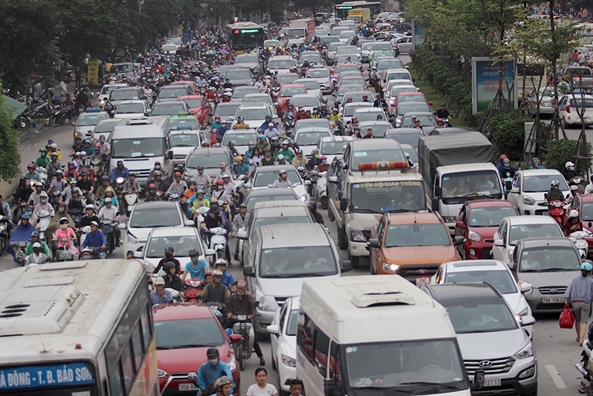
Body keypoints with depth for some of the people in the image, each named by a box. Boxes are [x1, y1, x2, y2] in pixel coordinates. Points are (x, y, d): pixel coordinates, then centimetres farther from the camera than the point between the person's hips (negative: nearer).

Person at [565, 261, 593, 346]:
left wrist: (567, 301, 8)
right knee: (584, 322, -2)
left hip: (575, 302, 3)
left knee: (578, 320, 21)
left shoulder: (575, 279, 5)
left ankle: (578, 337, 36)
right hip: (586, 303, -3)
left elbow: (568, 291, 0)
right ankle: (581, 340, -16)